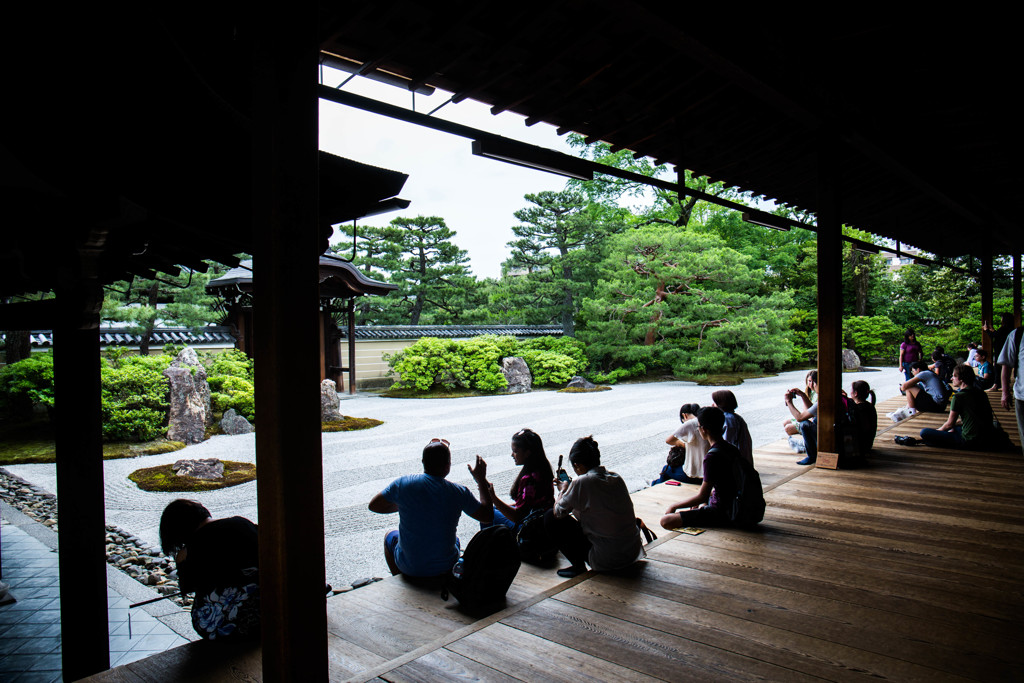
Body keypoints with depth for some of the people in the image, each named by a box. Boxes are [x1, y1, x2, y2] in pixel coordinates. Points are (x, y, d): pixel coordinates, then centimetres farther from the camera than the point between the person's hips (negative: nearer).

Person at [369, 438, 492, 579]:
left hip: (409, 568, 0)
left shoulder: (403, 483, -16)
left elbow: (374, 506, -2)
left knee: (390, 537, 31)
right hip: (446, 567, 1)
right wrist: (481, 480, 6)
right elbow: (488, 516, -3)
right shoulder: (459, 492, -16)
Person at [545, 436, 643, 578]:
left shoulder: (581, 482, -16)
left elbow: (558, 512, -6)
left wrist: (563, 490, 11)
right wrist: (570, 488, 23)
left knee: (551, 517, 0)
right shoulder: (616, 478, 3)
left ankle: (578, 565, 1)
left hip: (607, 561, -7)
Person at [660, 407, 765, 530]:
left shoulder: (713, 457, -20)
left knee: (667, 521, -18)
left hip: (728, 515, -9)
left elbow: (702, 496, -17)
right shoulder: (731, 449, 7)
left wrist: (674, 507, -5)